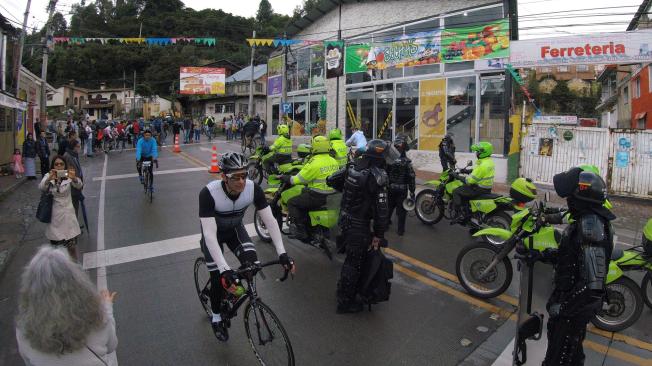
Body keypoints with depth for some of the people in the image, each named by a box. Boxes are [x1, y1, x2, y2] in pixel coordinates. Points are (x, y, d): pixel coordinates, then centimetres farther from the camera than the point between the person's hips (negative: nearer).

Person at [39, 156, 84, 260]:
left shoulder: (68, 176, -6)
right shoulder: (48, 176, -3)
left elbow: (79, 185, -25)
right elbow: (41, 187, -23)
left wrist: (74, 178, -49)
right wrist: (49, 179, -44)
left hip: (67, 213, -1)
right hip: (54, 214, 1)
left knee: (71, 243, 2)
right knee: (55, 242, 12)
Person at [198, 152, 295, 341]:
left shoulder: (253, 188, -28)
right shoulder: (208, 193, -38)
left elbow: (270, 220, -24)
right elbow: (210, 234, -40)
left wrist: (282, 253, -32)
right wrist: (224, 269, -47)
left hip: (235, 229, 3)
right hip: (213, 233, -3)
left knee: (252, 263, -18)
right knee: (218, 278, -6)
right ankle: (216, 318, 23)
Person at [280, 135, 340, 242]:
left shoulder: (314, 163, -18)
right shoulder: (333, 161, 6)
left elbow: (299, 179, -12)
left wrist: (285, 178, 3)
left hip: (318, 196, -8)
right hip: (332, 196, 9)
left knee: (292, 203, 3)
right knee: (304, 198, 29)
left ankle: (301, 231, -3)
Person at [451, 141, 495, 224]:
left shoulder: (483, 165, -24)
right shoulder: (489, 161, 8)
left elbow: (471, 180, -24)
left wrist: (458, 177, -14)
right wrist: (467, 171, 13)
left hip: (480, 189, -10)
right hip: (487, 187, 10)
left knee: (456, 192, -9)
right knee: (464, 189, 27)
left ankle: (461, 215, -11)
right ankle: (467, 213, 27)